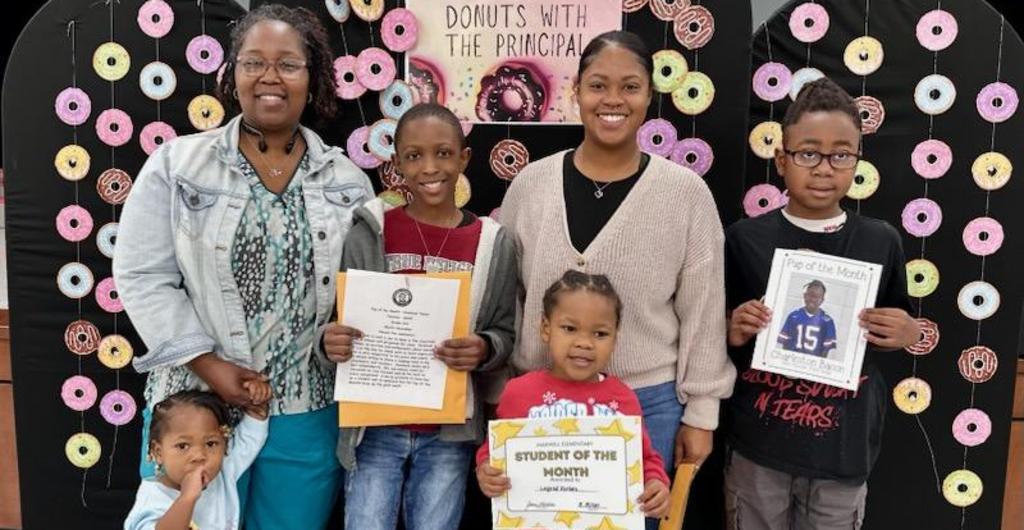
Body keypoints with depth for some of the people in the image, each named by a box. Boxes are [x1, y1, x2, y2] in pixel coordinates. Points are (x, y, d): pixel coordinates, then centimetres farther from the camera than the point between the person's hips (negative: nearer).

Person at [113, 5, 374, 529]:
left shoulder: (347, 181, 4)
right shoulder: (176, 165, -1)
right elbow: (142, 277, -4)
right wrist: (205, 363, -12)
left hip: (307, 413, 2)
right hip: (196, 406, -1)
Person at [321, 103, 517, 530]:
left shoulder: (493, 244, -2)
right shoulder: (369, 235, -4)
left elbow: (505, 335, 2)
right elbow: (339, 325, 1)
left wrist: (483, 349, -19)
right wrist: (331, 341, -21)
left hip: (449, 431, 1)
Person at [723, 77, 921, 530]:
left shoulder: (881, 241, -2)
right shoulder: (745, 238, -6)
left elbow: (897, 329, 11)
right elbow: (719, 332, 5)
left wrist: (907, 334, -11)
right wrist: (734, 332, -16)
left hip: (843, 446, 1)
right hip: (758, 443, 0)